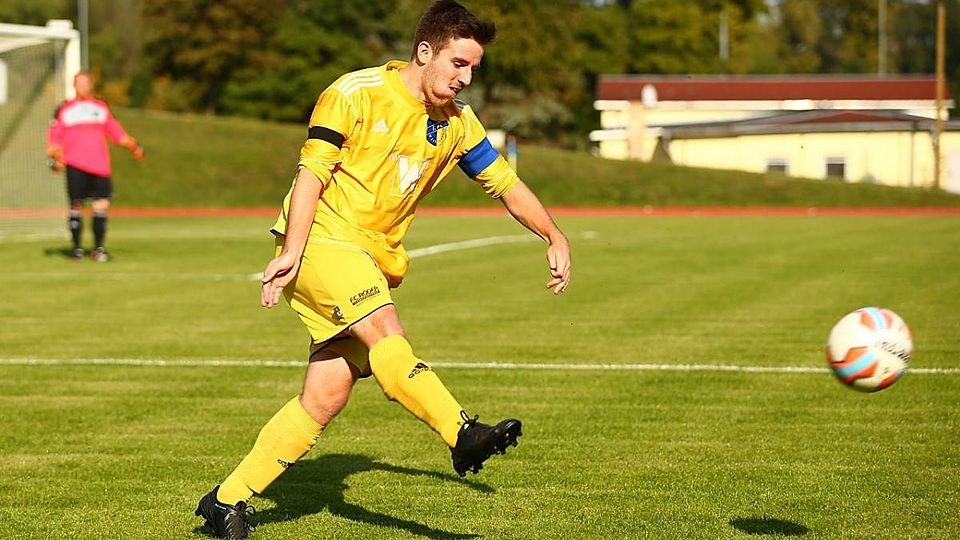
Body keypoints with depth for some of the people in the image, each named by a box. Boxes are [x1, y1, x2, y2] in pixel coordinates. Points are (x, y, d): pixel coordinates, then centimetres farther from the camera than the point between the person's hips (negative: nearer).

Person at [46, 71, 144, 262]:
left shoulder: (101, 108, 17)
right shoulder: (64, 110, 11)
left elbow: (116, 132, 21)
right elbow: (54, 136, 11)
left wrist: (133, 146, 10)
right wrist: (55, 157, -3)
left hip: (99, 166, 2)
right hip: (75, 166, -2)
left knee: (102, 205, -5)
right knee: (76, 206, -5)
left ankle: (98, 248, 7)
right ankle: (77, 249, 7)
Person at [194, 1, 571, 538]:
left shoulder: (457, 124, 11)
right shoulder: (358, 93, -9)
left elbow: (505, 183, 21)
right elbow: (312, 173, -13)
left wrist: (556, 238, 13)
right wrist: (291, 251, -21)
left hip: (372, 260, 7)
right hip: (323, 237, -7)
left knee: (327, 397, 0)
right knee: (384, 329, -30)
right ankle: (464, 434, -45)